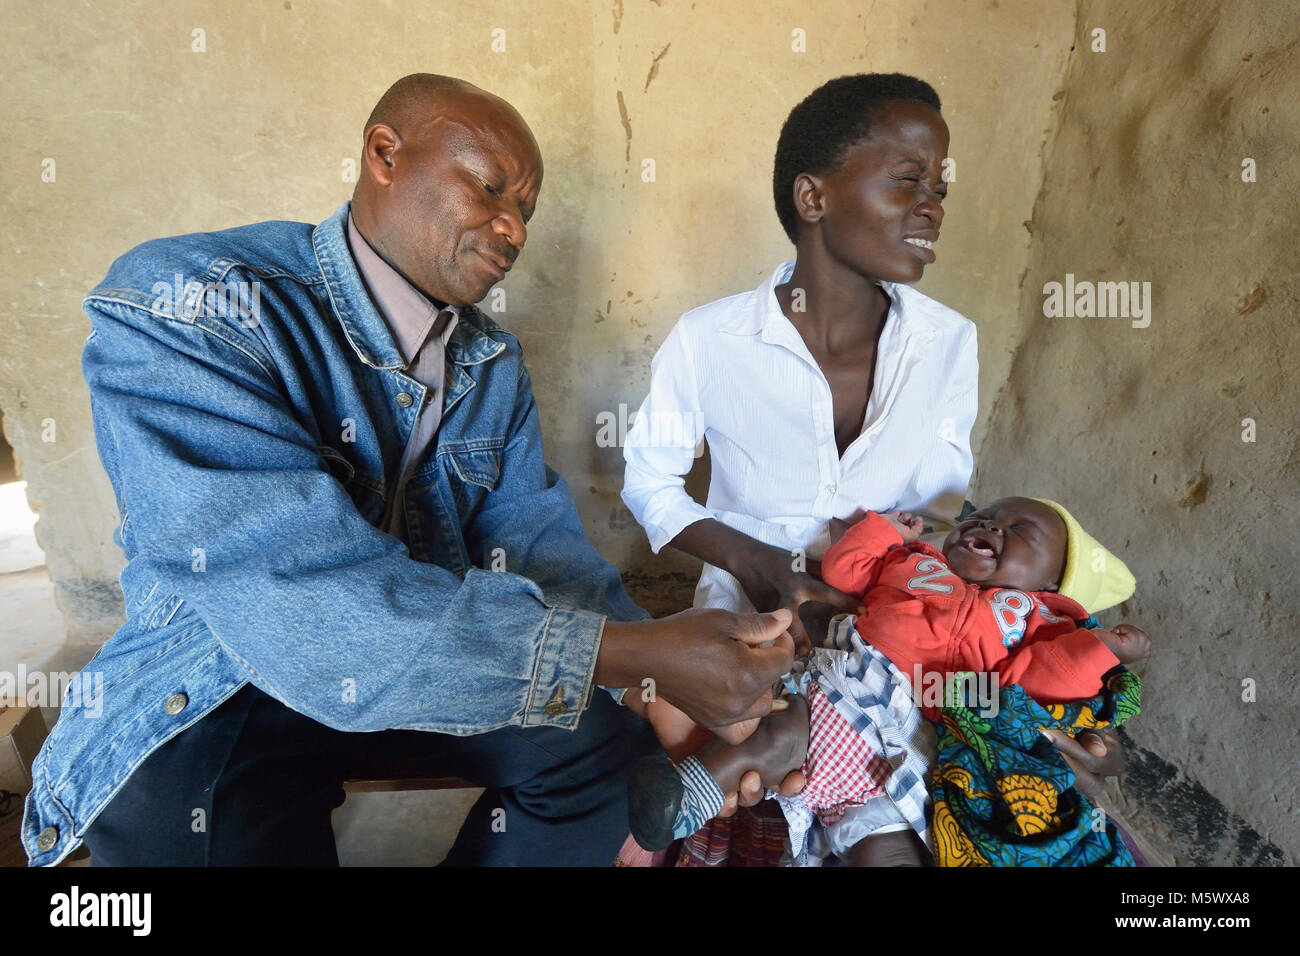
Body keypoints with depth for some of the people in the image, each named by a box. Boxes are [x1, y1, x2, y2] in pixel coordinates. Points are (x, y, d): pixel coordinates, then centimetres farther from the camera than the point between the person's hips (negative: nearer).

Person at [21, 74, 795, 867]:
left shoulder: (494, 363, 1)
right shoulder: (182, 307, -23)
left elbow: (534, 534, -1)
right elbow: (302, 603, -33)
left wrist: (664, 684, -19)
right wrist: (638, 654, -35)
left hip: (424, 662, 5)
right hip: (222, 697, -4)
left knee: (607, 734, -8)